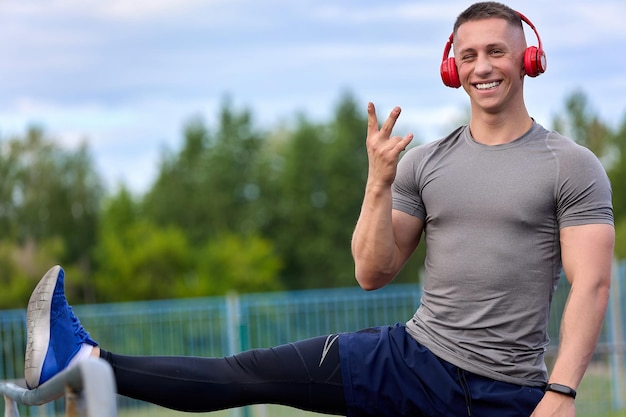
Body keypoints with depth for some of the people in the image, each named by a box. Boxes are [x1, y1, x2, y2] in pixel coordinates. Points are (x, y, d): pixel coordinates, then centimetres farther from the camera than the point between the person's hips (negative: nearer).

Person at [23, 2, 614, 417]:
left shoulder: (571, 166, -3)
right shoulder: (423, 163, 8)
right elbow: (372, 274, 6)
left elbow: (590, 284, -9)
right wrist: (379, 184, -10)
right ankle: (86, 362, -12)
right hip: (413, 357, 3)